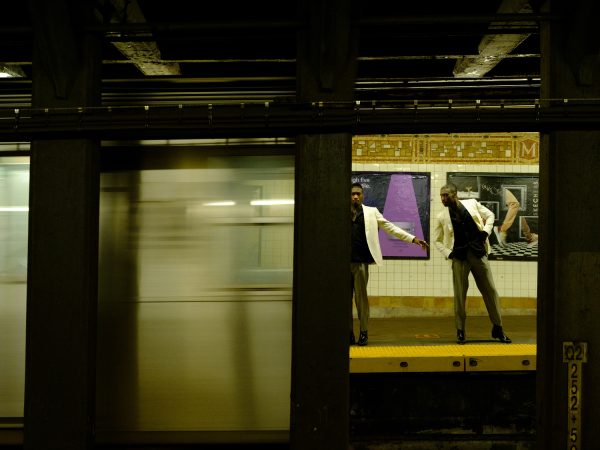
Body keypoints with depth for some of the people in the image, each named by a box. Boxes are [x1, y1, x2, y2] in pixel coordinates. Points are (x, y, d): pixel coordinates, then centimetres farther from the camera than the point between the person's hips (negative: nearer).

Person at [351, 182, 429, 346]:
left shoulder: (371, 212, 8)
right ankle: (349, 332, 14)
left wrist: (413, 238, -3)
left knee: (361, 296, -1)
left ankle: (364, 332, 10)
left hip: (360, 261, -1)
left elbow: (390, 227, 4)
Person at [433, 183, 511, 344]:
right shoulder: (441, 217, 0)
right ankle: (460, 331, 12)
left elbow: (490, 215, 13)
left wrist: (485, 231, -3)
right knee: (460, 295, 0)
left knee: (490, 290, 5)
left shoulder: (472, 204, 1)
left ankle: (498, 329, 18)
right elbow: (437, 240, 9)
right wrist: (448, 253, -5)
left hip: (478, 253, 1)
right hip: (459, 257, -1)